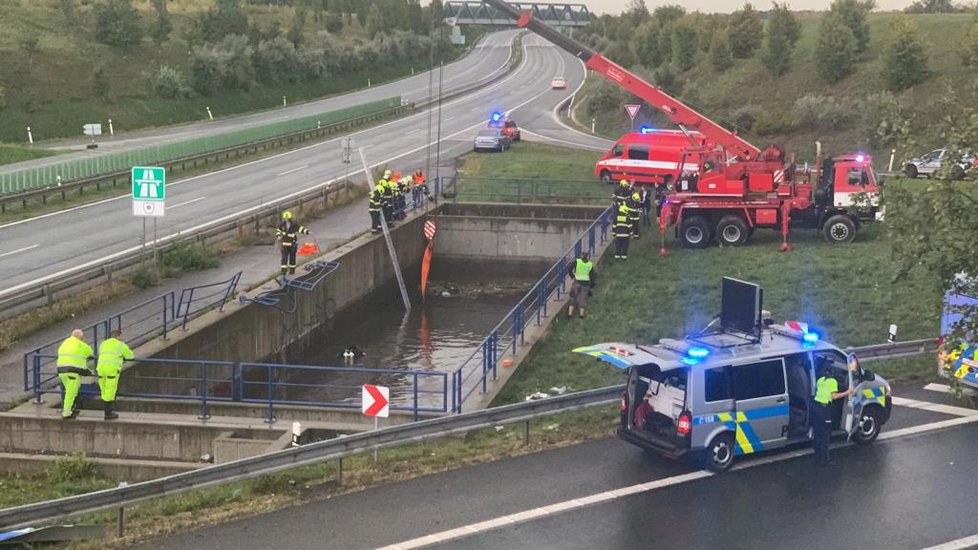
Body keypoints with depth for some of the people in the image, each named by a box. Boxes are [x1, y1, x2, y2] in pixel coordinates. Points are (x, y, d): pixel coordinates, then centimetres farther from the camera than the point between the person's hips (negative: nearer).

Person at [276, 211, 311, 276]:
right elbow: (278, 231, 14)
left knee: (292, 257, 8)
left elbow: (301, 229, -19)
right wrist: (279, 236, -4)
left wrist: (308, 232, -33)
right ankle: (283, 271, -1)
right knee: (284, 258, -3)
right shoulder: (282, 225, -1)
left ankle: (292, 270, 21)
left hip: (293, 244, -2)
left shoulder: (294, 225, -11)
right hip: (284, 244, 2)